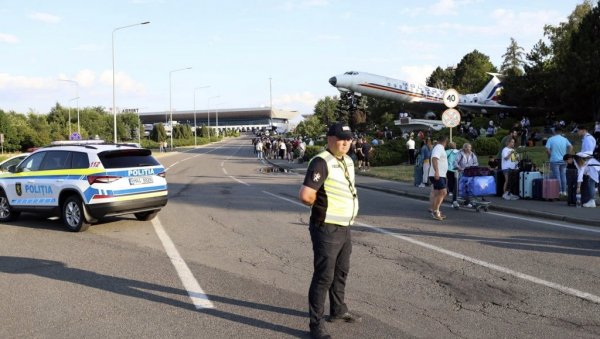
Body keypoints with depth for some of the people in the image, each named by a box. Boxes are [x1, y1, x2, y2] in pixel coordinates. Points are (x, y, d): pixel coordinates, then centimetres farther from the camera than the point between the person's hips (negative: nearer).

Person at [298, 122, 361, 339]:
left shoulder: (348, 161, 9)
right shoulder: (321, 162, -20)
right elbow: (305, 196, -29)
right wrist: (322, 205, -10)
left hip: (345, 228, 9)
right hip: (327, 229, -9)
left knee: (341, 272, 22)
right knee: (324, 276, -2)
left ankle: (338, 311, 41)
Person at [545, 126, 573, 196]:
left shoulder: (551, 139, -4)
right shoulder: (565, 139, 5)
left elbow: (547, 150, -11)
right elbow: (571, 147, -6)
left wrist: (550, 156, 4)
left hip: (554, 160, -3)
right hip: (563, 160, 3)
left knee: (557, 176, 0)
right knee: (563, 175, 9)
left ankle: (559, 191, 0)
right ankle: (564, 191, 10)